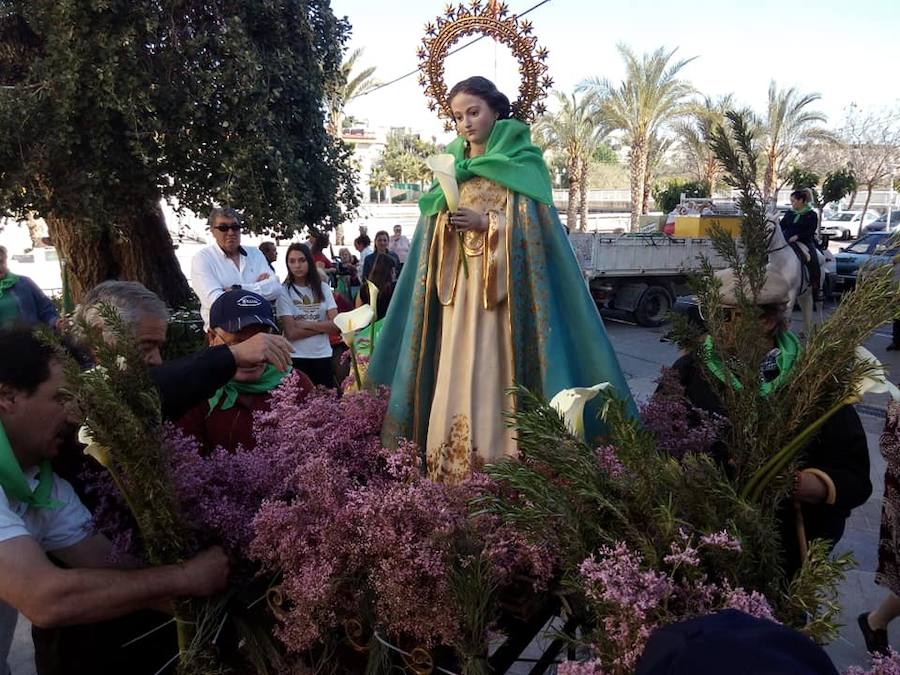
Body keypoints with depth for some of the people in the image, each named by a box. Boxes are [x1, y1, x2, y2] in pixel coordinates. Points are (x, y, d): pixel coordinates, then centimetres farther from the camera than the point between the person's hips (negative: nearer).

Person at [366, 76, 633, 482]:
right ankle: (454, 472, 8)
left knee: (497, 376, -7)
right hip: (458, 286, 5)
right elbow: (434, 223, 15)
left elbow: (533, 225, -7)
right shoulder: (452, 166, 17)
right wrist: (445, 222, -7)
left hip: (503, 287, -5)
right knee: (456, 377, 1)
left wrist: (486, 222, -17)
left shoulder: (521, 162, 2)